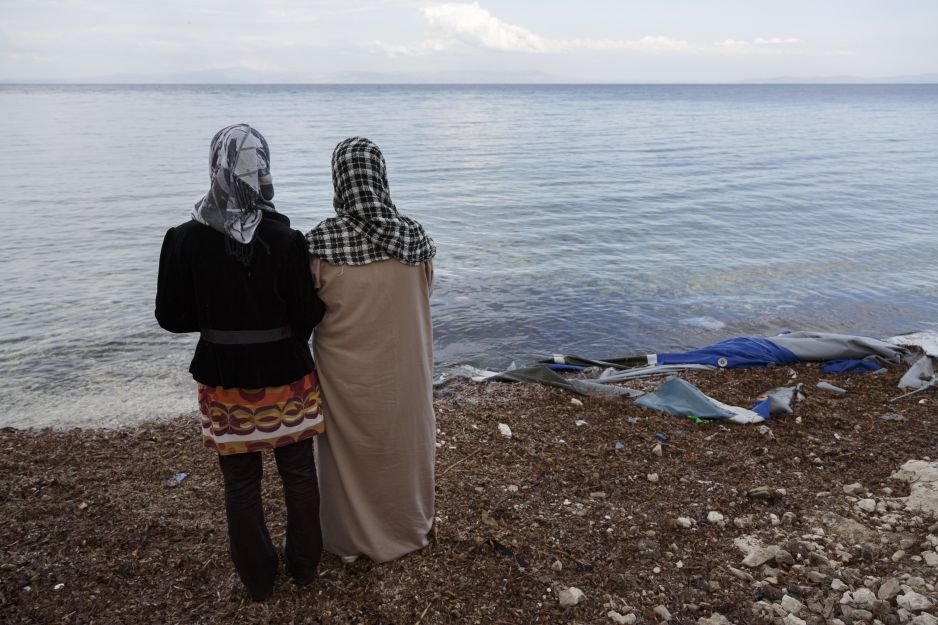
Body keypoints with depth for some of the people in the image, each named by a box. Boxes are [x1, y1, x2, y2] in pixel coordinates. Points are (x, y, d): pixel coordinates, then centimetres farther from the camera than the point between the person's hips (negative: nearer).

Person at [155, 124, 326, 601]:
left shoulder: (184, 240, -12)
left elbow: (171, 316, -5)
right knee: (299, 472, 19)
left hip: (225, 379, 2)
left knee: (240, 481, 18)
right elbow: (308, 315, -14)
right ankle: (304, 563, 36)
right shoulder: (285, 240, -18)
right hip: (286, 374, -1)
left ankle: (257, 577, 34)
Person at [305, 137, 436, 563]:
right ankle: (408, 527, 44)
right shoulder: (415, 238, -13)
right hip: (402, 367, 2)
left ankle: (351, 538, 39)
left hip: (345, 368, -2)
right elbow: (421, 300, 0)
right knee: (404, 442, 23)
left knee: (348, 448, 19)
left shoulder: (320, 242, -20)